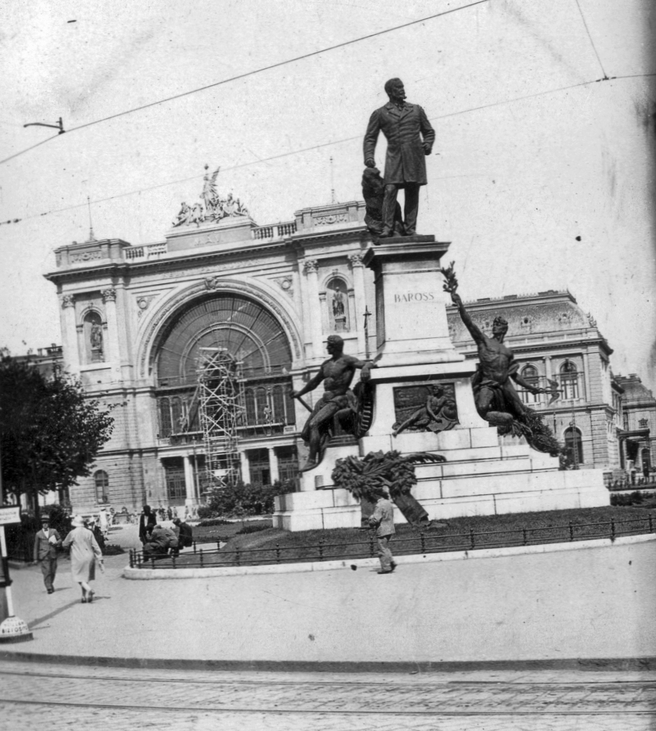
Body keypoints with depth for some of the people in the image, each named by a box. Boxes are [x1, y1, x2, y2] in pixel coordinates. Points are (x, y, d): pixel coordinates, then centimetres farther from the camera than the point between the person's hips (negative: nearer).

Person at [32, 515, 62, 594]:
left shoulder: (54, 531, 11)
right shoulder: (38, 534, 6)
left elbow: (60, 540, 17)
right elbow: (36, 546, 8)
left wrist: (56, 543, -7)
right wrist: (35, 558, 6)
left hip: (53, 555, 2)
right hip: (44, 556, -2)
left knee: (53, 572, 7)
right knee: (46, 572, -11)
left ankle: (50, 584, 30)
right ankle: (49, 588, -11)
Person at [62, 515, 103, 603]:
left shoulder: (72, 533, -8)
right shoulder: (89, 532, 3)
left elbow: (64, 545, 4)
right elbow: (96, 546, 2)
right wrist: (100, 559, 5)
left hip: (78, 559, -5)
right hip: (89, 558, 5)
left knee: (80, 578, -1)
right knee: (85, 578, 15)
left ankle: (89, 590, -25)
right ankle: (84, 597, 15)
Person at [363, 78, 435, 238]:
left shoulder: (416, 110, 18)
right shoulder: (380, 114, 11)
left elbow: (429, 131, 25)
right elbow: (370, 137, 10)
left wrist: (428, 144, 4)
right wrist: (369, 157, -4)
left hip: (415, 157, 2)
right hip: (394, 157, -2)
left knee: (412, 193, -1)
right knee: (390, 190, -16)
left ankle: (410, 229, 1)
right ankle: (387, 227, -18)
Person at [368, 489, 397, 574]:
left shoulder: (379, 505, -18)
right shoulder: (389, 504, 11)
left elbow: (375, 519, -24)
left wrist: (371, 523, -2)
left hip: (382, 530, -9)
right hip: (390, 529, 9)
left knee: (383, 549, -1)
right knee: (385, 548, 21)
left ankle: (386, 568, 2)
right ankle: (392, 562, 12)